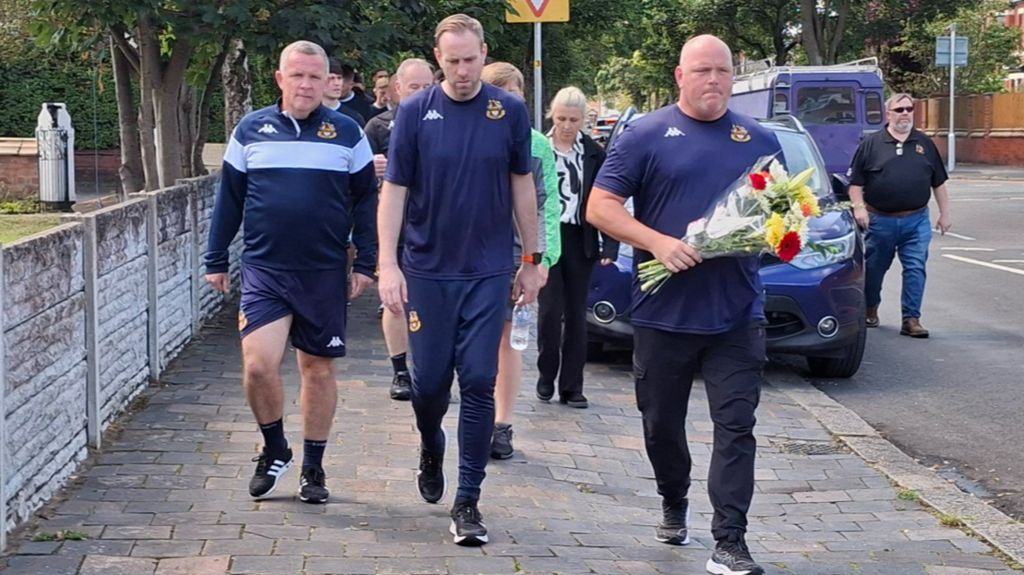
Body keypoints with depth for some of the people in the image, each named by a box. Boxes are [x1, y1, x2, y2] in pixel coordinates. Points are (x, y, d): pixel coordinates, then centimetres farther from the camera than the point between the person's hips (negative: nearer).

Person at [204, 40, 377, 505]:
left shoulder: (346, 133, 3)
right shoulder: (251, 130, 4)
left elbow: (365, 201, 7)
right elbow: (229, 200, 10)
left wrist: (364, 263, 2)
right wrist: (216, 261, 10)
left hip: (325, 273, 0)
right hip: (264, 271, 0)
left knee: (319, 368, 8)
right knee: (258, 365, -13)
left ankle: (313, 467, 22)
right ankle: (275, 450, 12)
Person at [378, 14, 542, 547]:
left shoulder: (509, 111, -1)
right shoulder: (415, 112, -3)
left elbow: (522, 186, 7)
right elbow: (394, 190, -3)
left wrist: (531, 260, 7)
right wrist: (387, 264, -11)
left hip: (488, 270, 0)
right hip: (427, 269, 0)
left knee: (478, 383, -3)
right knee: (429, 380, 6)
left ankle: (467, 502, 4)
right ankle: (431, 449, 39)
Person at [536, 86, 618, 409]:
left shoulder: (594, 154, 4)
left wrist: (609, 246, -3)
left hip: (580, 241, 2)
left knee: (576, 314, 6)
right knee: (550, 310, -5)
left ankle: (571, 386, 12)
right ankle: (546, 377, 13)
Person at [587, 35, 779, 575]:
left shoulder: (760, 140, 9)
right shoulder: (646, 134, 0)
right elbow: (600, 207, -4)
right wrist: (658, 242, -17)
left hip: (736, 313, 1)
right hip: (663, 310, -1)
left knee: (736, 428, -6)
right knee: (662, 423, 14)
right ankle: (674, 505, 38)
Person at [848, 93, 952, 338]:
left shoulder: (925, 144, 9)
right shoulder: (871, 144, 2)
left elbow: (939, 183, 13)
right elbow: (856, 182, 2)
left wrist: (945, 214, 10)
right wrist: (859, 208, -10)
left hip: (916, 221, 1)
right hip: (880, 220, -1)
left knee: (915, 269, -7)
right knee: (874, 268, 11)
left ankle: (911, 319, -2)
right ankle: (870, 309, 33)